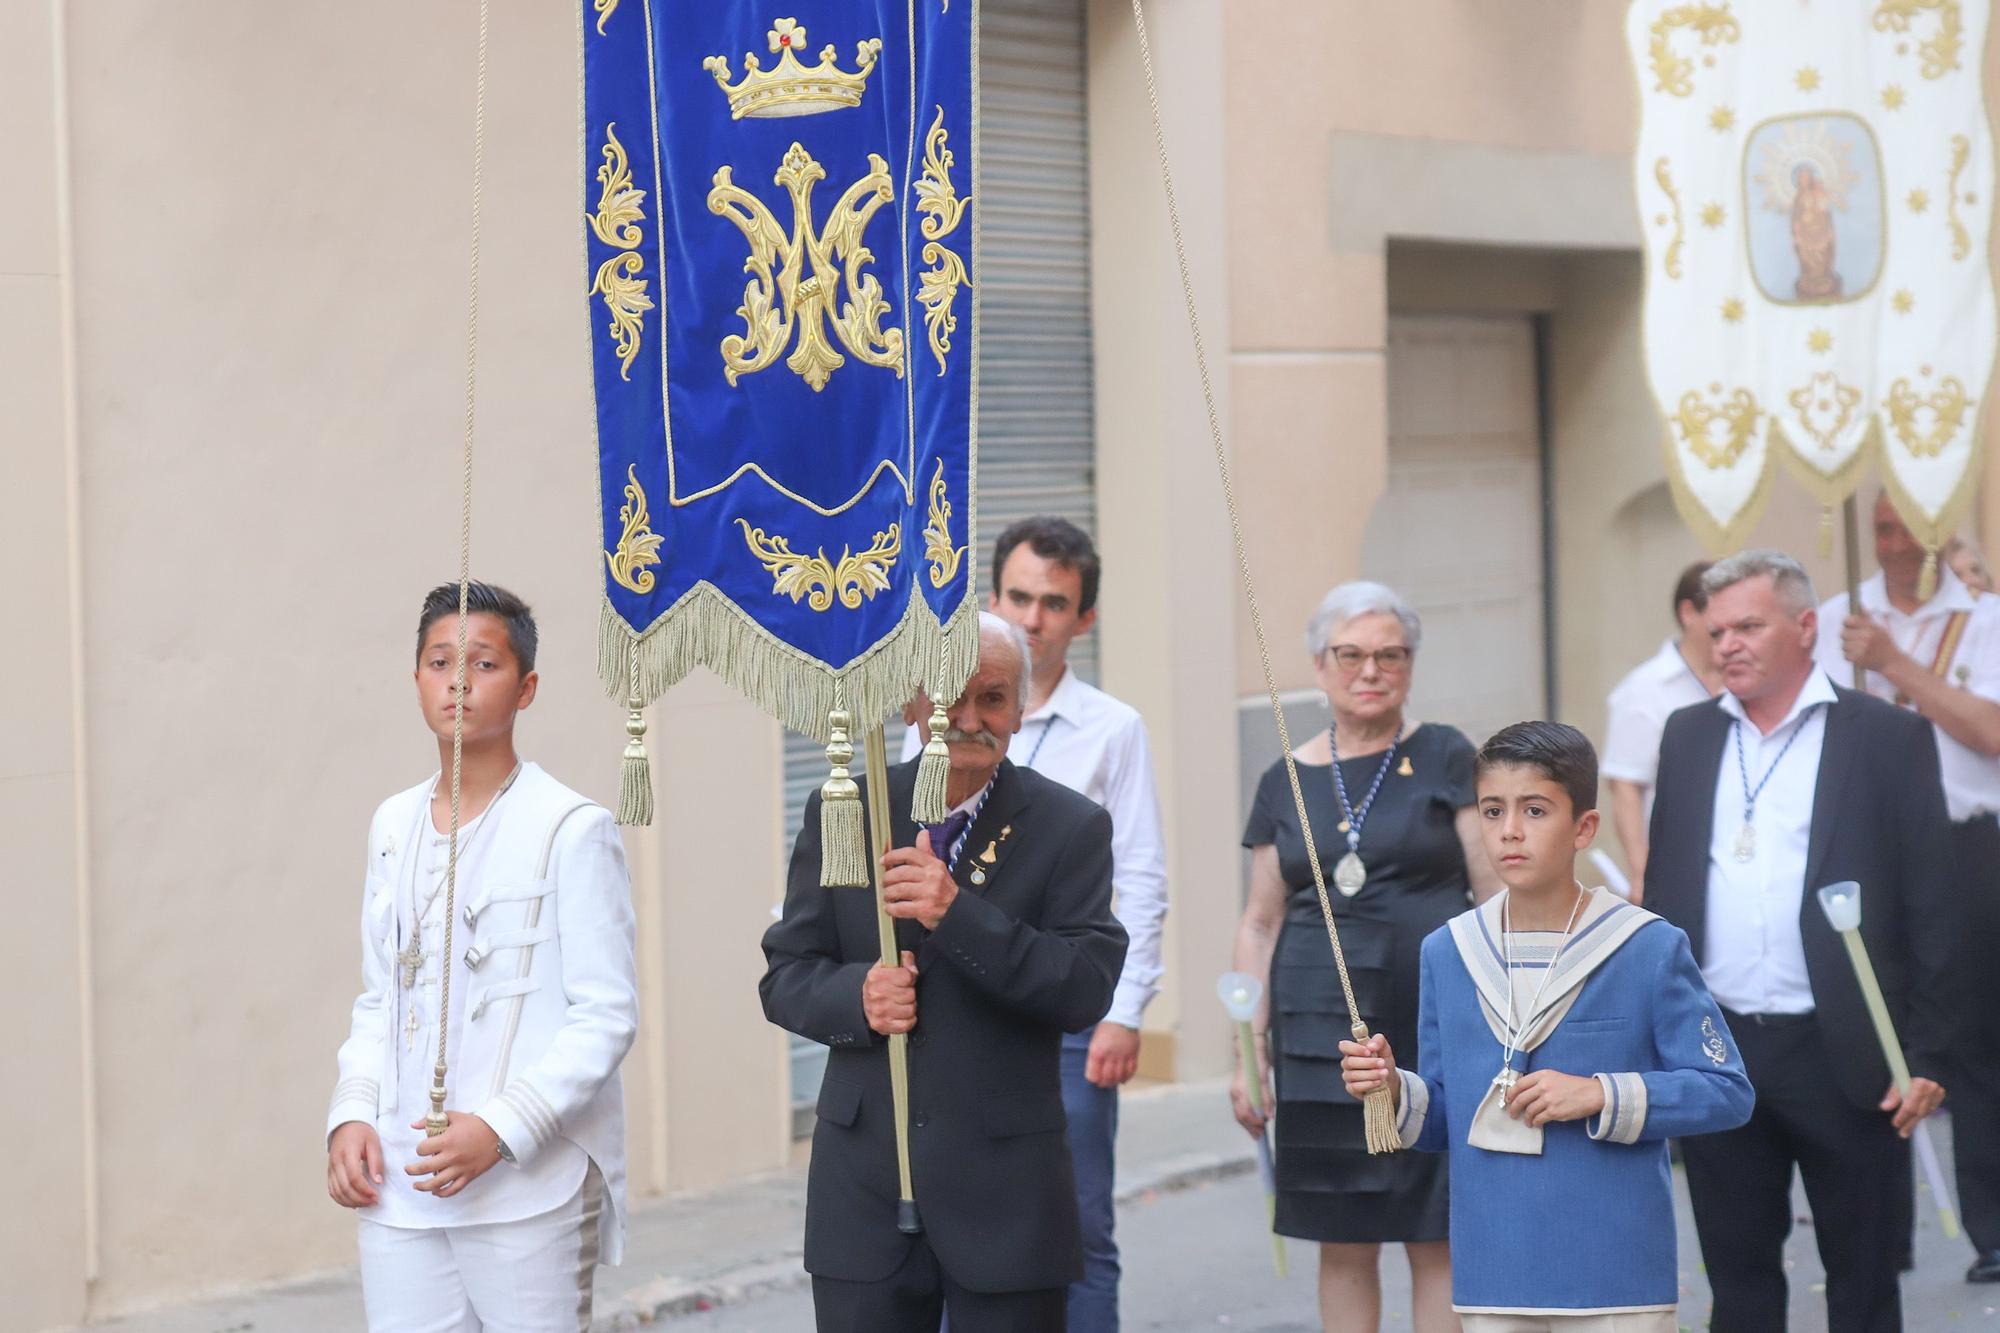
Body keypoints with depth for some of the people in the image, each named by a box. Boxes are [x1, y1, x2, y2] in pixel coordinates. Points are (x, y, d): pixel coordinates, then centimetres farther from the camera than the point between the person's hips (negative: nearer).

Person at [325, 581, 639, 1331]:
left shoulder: (570, 830, -5)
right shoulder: (393, 826, 13)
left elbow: (605, 1014, -8)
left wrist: (501, 1127, -18)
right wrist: (352, 1114, 2)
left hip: (529, 1191, -5)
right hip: (399, 1190, 5)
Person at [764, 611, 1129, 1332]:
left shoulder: (1071, 827, -1)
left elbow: (1088, 989, -12)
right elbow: (784, 975, 8)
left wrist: (958, 915, -23)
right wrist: (856, 995, -15)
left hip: (1005, 1192, -2)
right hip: (863, 1190, 2)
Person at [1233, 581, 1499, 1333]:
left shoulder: (1443, 758, 2)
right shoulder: (1287, 782, 11)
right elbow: (1261, 924, 14)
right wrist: (1251, 1051, 8)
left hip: (1434, 1027, -3)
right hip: (1322, 1035, 3)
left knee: (1436, 1241, -3)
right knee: (1343, 1243, 5)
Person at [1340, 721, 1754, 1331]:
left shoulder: (1649, 950, -5)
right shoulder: (1448, 951, 7)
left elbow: (1727, 1091, -6)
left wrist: (1600, 1097, -16)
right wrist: (1394, 1090, -8)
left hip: (1615, 1279, -4)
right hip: (1492, 1278, 4)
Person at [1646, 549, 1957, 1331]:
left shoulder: (1888, 739, -3)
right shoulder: (1689, 736, 10)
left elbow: (1930, 910, -4)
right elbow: (1663, 888, 13)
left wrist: (1927, 1057, -9)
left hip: (1843, 1056, -4)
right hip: (1715, 1053, 4)